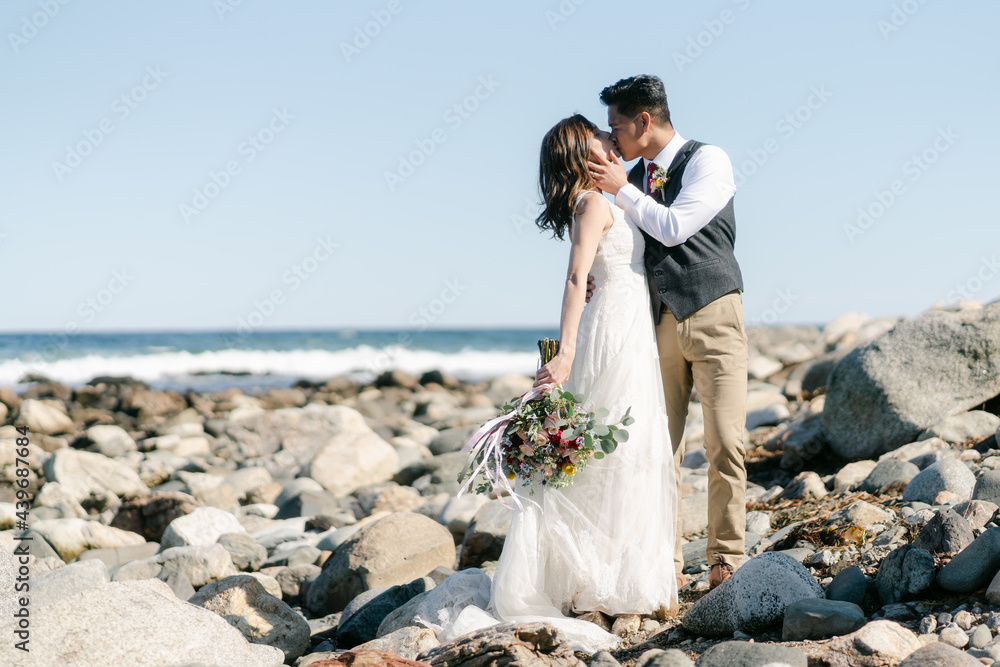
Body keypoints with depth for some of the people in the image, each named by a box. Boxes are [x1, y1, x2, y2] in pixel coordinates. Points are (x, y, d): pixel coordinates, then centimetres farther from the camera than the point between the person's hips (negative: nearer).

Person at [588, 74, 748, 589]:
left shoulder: (707, 160, -3)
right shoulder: (632, 178, 14)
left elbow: (674, 228, -15)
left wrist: (622, 189, -8)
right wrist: (594, 281, -2)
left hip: (713, 319, -5)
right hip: (658, 323, 5)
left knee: (724, 444, -8)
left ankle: (726, 560, 1)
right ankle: (664, 564, 9)